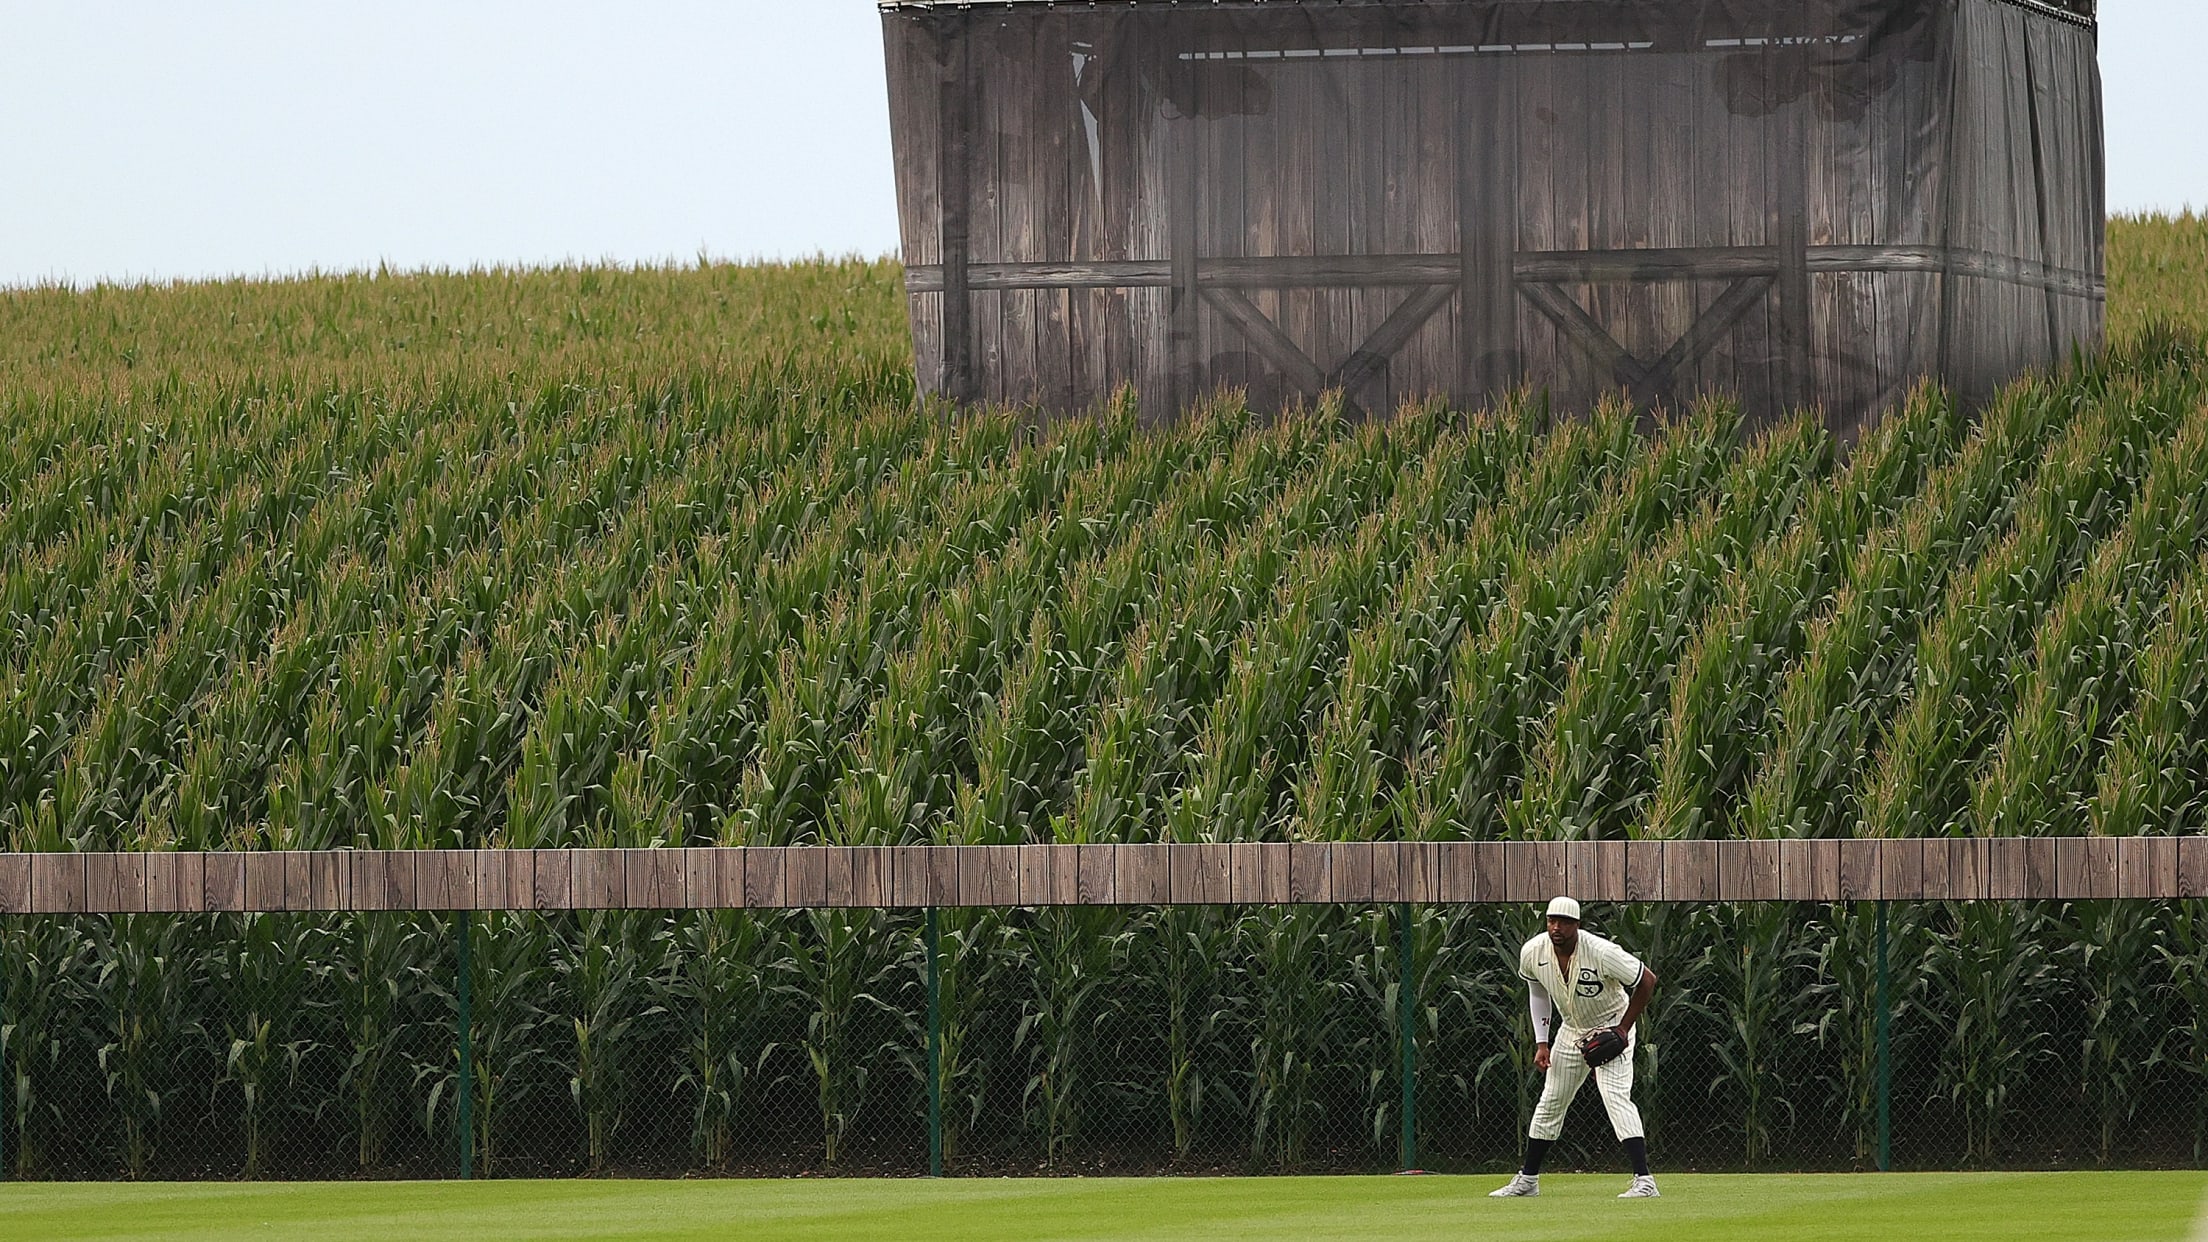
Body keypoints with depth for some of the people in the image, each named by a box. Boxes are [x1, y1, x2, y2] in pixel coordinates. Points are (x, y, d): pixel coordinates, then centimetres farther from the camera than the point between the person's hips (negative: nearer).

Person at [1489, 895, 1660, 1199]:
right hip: (1571, 1031, 6)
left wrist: (1623, 1028, -19)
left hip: (1611, 1028, -6)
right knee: (1550, 1102, 10)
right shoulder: (1533, 953, -14)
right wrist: (1541, 1043, 1)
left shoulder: (1601, 953, -30)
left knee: (1616, 1097, -22)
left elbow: (1647, 980, -18)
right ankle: (1527, 1180, 23)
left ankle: (1644, 1180, -27)